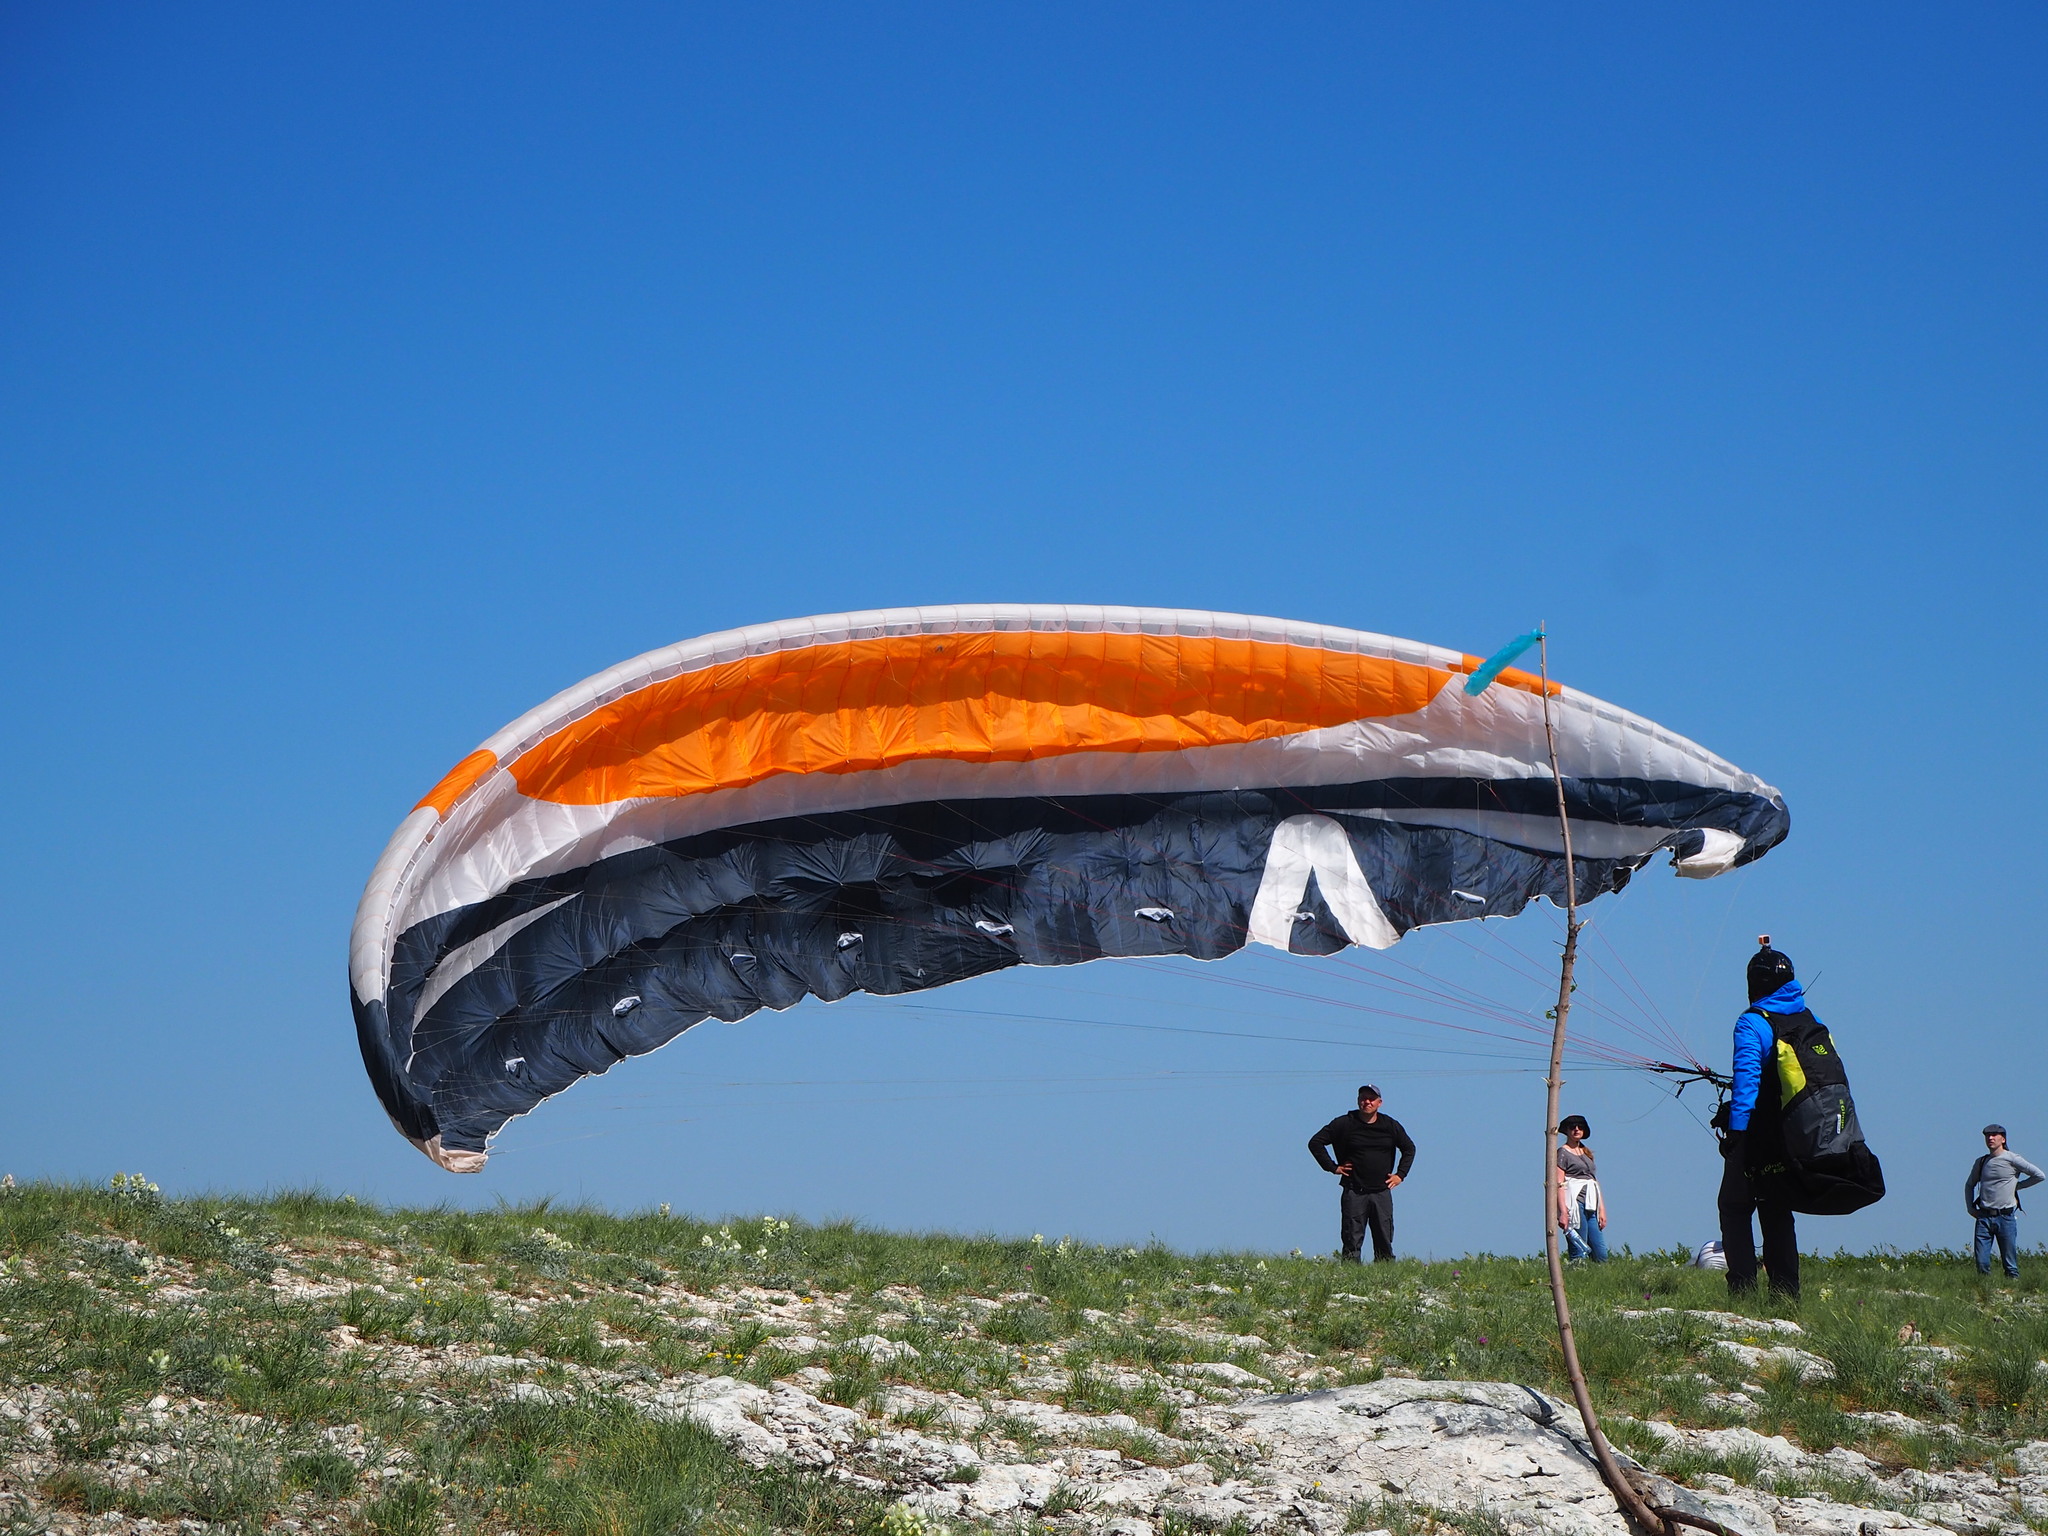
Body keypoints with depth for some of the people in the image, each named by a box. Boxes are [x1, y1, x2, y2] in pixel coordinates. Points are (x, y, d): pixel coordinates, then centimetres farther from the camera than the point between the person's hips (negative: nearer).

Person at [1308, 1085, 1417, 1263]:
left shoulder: (1390, 1126, 9)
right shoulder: (1345, 1124, 0)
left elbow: (1409, 1148, 23)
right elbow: (1315, 1142, 3)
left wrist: (1400, 1174, 12)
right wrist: (1332, 1167, -2)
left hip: (1382, 1193, 3)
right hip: (1354, 1193, -3)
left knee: (1384, 1242, 2)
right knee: (1352, 1242, -4)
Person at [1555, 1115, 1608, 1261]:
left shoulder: (1587, 1153, 21)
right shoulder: (1563, 1153, -1)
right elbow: (1559, 1184, -9)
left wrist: (1602, 1209, 14)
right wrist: (1563, 1212, -19)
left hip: (1591, 1205, 7)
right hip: (1574, 1203, -7)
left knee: (1601, 1255, 0)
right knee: (1579, 1254, -10)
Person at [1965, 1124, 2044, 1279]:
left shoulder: (2012, 1159, -1)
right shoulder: (1980, 1162, 13)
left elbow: (2040, 1175, -1)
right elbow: (1969, 1185, 28)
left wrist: (2017, 1186, 2)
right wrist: (1970, 1208, 16)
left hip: (2006, 1216, -4)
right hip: (1983, 1217, 4)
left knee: (2010, 1263, -2)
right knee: (1982, 1263, -2)